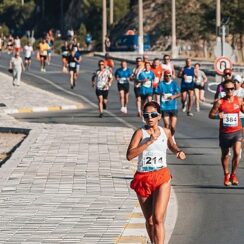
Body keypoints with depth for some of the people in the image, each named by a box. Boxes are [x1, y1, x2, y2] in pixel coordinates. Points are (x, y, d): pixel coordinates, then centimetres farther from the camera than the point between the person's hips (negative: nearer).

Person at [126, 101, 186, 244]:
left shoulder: (165, 132, 5)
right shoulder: (140, 132, -6)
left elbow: (171, 145, 29)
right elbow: (129, 155, -20)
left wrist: (179, 152, 7)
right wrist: (149, 141, -24)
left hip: (162, 178, 0)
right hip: (143, 179, 0)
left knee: (158, 219, -14)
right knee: (150, 221, 12)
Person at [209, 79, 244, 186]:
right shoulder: (219, 102, -9)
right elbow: (211, 115, -4)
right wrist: (217, 116, -25)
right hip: (224, 132, 0)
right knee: (225, 155, 14)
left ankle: (233, 174, 4)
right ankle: (226, 175, 35)